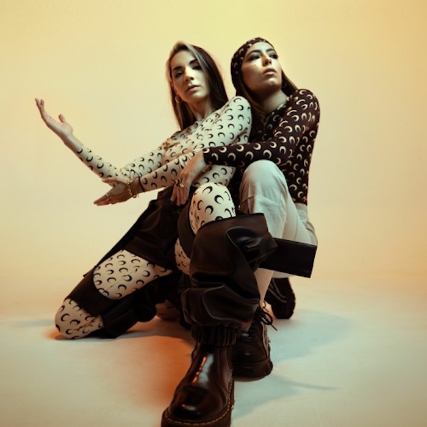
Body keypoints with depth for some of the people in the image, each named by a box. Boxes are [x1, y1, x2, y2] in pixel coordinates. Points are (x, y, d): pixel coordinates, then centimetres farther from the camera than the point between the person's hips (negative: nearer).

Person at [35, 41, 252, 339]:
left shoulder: (237, 107, 7)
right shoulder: (176, 139, 24)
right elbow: (122, 177, 19)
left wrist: (134, 188, 5)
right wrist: (68, 137, 20)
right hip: (157, 228, 6)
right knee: (68, 322, 1)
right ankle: (168, 289, 14)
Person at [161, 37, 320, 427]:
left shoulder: (302, 101, 5)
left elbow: (280, 148, -17)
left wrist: (207, 156, -20)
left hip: (291, 231, -2)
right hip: (243, 231, 3)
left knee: (262, 171, -35)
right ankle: (250, 328, -31)